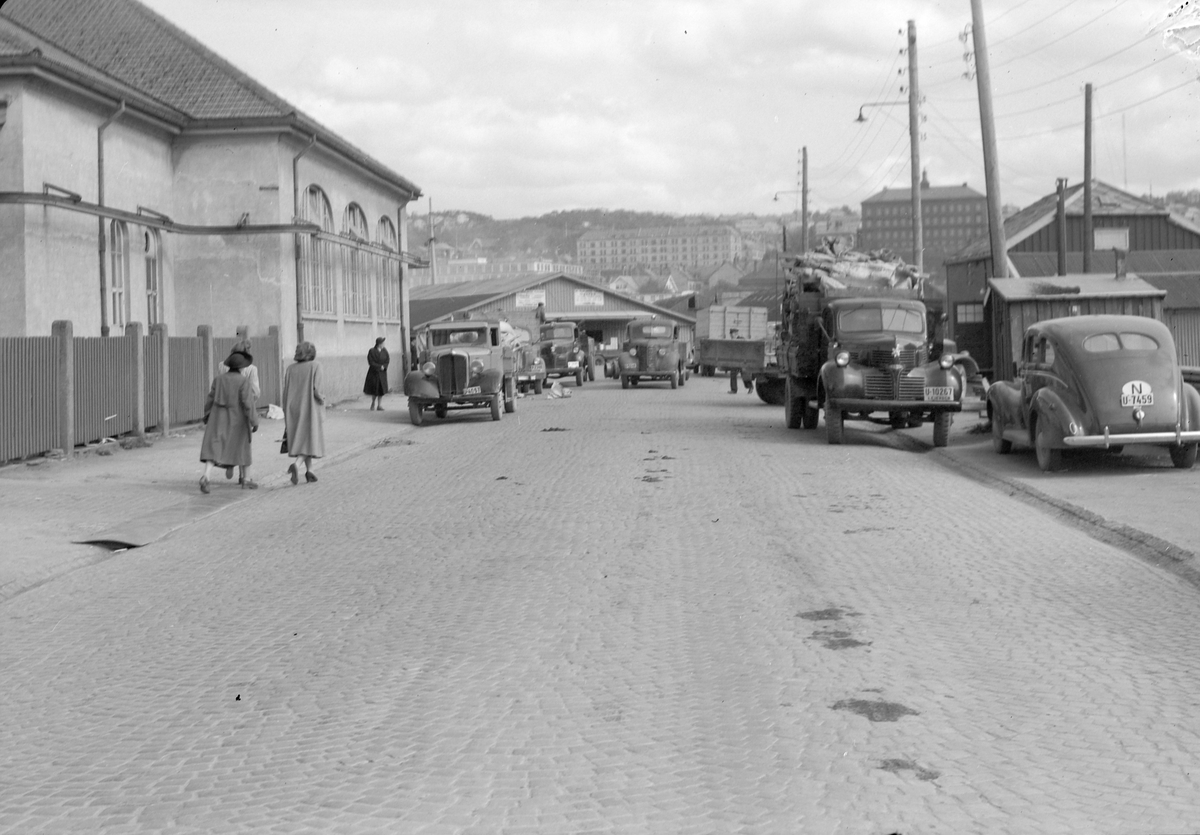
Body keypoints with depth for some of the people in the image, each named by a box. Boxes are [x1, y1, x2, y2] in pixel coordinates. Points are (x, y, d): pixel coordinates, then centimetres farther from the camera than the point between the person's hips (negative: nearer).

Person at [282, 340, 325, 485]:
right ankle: (308, 469, -6)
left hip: (294, 408, 3)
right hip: (310, 408, -3)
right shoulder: (315, 365, -7)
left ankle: (294, 464, -2)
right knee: (311, 437, 7)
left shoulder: (290, 368, 3)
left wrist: (286, 413, 8)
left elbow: (285, 392, 2)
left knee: (297, 438, 15)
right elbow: (316, 389, -17)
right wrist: (321, 400, 2)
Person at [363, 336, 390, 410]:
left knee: (381, 389, -1)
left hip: (382, 373, 3)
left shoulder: (384, 351, 3)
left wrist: (383, 367, -18)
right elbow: (371, 363, -13)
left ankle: (380, 405, 5)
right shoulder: (372, 351, -8)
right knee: (374, 388, 3)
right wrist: (380, 367, -17)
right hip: (374, 373, -3)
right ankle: (373, 404, 23)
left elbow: (387, 360, -1)